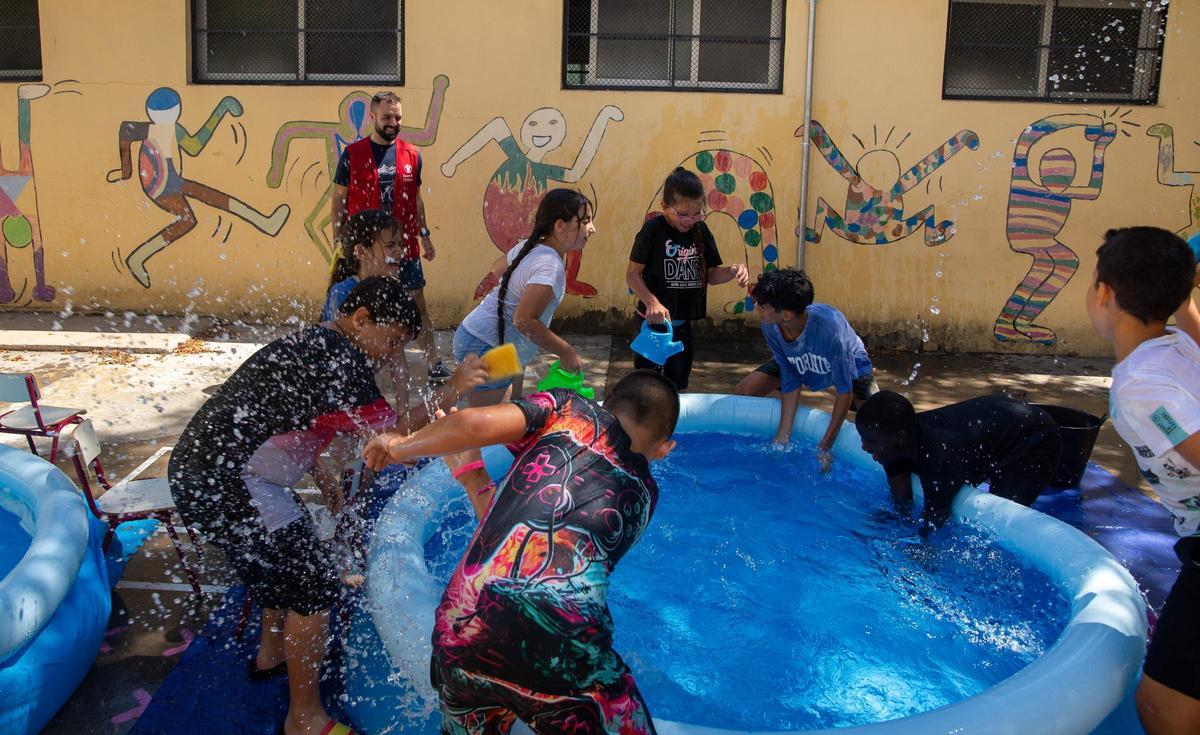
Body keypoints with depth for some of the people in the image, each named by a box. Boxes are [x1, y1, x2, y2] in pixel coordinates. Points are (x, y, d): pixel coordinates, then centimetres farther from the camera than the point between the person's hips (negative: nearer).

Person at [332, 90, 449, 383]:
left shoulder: (411, 155, 7)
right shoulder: (352, 154, -1)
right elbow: (339, 200, 2)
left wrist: (425, 236, 13)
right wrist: (338, 241, -2)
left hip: (405, 245, 2)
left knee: (417, 304, 1)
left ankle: (434, 365, 4)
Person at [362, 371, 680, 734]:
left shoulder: (569, 408, 14)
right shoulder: (645, 493, 22)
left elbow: (474, 423, -1)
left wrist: (402, 446, 17)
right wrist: (473, 477, 35)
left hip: (464, 626, 1)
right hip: (566, 649, -1)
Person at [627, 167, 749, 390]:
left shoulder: (701, 231, 1)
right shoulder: (653, 229, -14)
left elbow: (710, 275, 7)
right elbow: (633, 274, -12)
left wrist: (733, 271, -13)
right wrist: (652, 302, -27)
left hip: (682, 325, 5)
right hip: (652, 322, -5)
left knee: (677, 388, 16)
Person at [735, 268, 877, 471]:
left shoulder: (830, 328, -44)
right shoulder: (770, 327, -30)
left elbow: (844, 391, -34)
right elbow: (791, 382, -20)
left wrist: (825, 446, -32)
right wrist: (783, 436, -22)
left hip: (849, 366, -4)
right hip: (799, 364, 4)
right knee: (743, 392, -8)